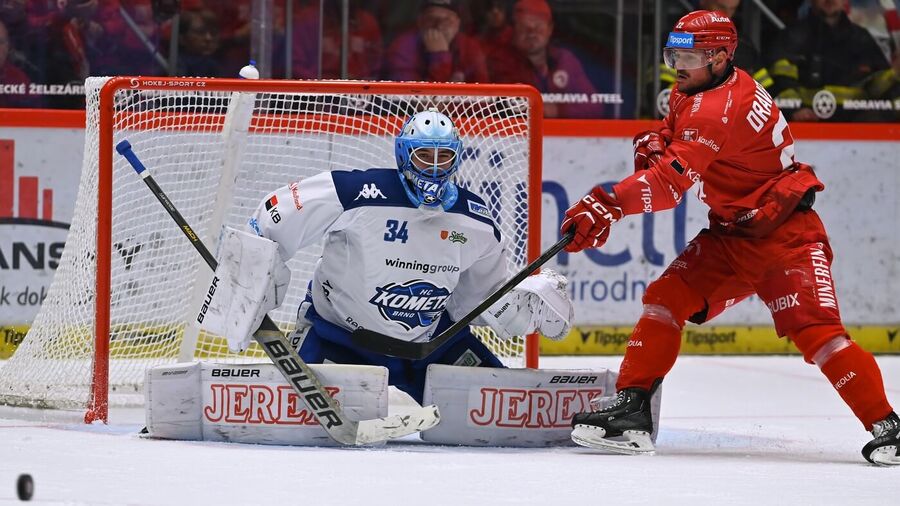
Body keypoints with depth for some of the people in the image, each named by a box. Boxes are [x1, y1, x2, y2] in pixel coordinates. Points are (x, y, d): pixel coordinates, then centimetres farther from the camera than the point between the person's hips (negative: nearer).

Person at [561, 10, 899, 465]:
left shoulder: (723, 107, -26)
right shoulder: (691, 94, 5)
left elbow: (675, 177, -35)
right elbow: (675, 130, 26)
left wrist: (608, 204, -44)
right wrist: (654, 142, -1)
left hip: (786, 235, -9)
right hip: (731, 233, 9)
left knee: (816, 331, -19)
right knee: (665, 299, -4)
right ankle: (631, 408, -1)